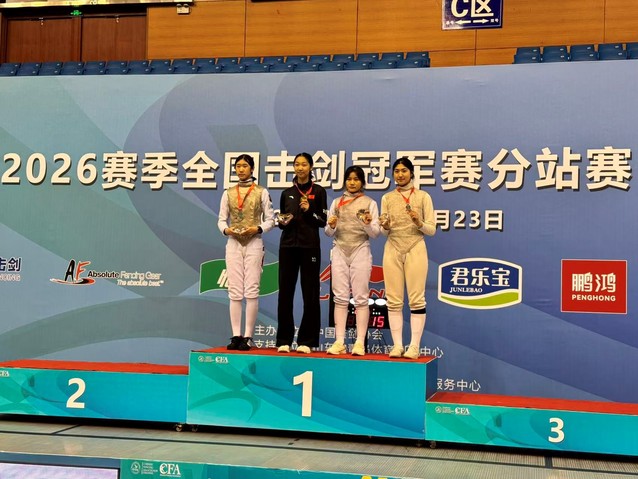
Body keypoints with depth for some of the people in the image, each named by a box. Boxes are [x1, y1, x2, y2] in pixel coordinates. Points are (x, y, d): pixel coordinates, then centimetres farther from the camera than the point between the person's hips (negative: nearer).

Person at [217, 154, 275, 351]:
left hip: (254, 244, -2)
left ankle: (248, 336, -2)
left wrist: (258, 229, -15)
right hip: (233, 244, 2)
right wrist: (226, 229, -10)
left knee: (251, 290, -6)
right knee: (234, 291, 0)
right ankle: (236, 335, 3)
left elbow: (270, 219, 3)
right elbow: (221, 219, 11)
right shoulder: (228, 193, 11)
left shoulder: (261, 192, 4)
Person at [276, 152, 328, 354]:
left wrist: (309, 211, -14)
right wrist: (282, 222, -4)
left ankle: (306, 341, 3)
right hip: (288, 245, 3)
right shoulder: (287, 193, 14)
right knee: (285, 292, 1)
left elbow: (323, 221, 2)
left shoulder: (318, 191, 5)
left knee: (310, 293, -2)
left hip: (310, 246, -3)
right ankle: (284, 340, 7)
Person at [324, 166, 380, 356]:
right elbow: (329, 233, 11)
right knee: (340, 297, 1)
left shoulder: (369, 203, 4)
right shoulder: (336, 202, 11)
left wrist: (368, 224, -20)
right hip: (339, 251, 3)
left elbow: (375, 233, 0)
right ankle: (339, 342, 2)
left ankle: (360, 343, -3)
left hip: (360, 251, -2)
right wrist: (331, 226, -11)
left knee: (360, 298, -3)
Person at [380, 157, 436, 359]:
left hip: (415, 250, -2)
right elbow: (384, 232, 11)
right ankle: (397, 345, 6)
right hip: (393, 250, 2)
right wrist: (385, 226, -11)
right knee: (394, 300, 1)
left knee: (416, 299, -4)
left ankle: (414, 346, 0)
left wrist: (419, 223, -17)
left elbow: (431, 230, 2)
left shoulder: (423, 197, 3)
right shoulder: (387, 198, 10)